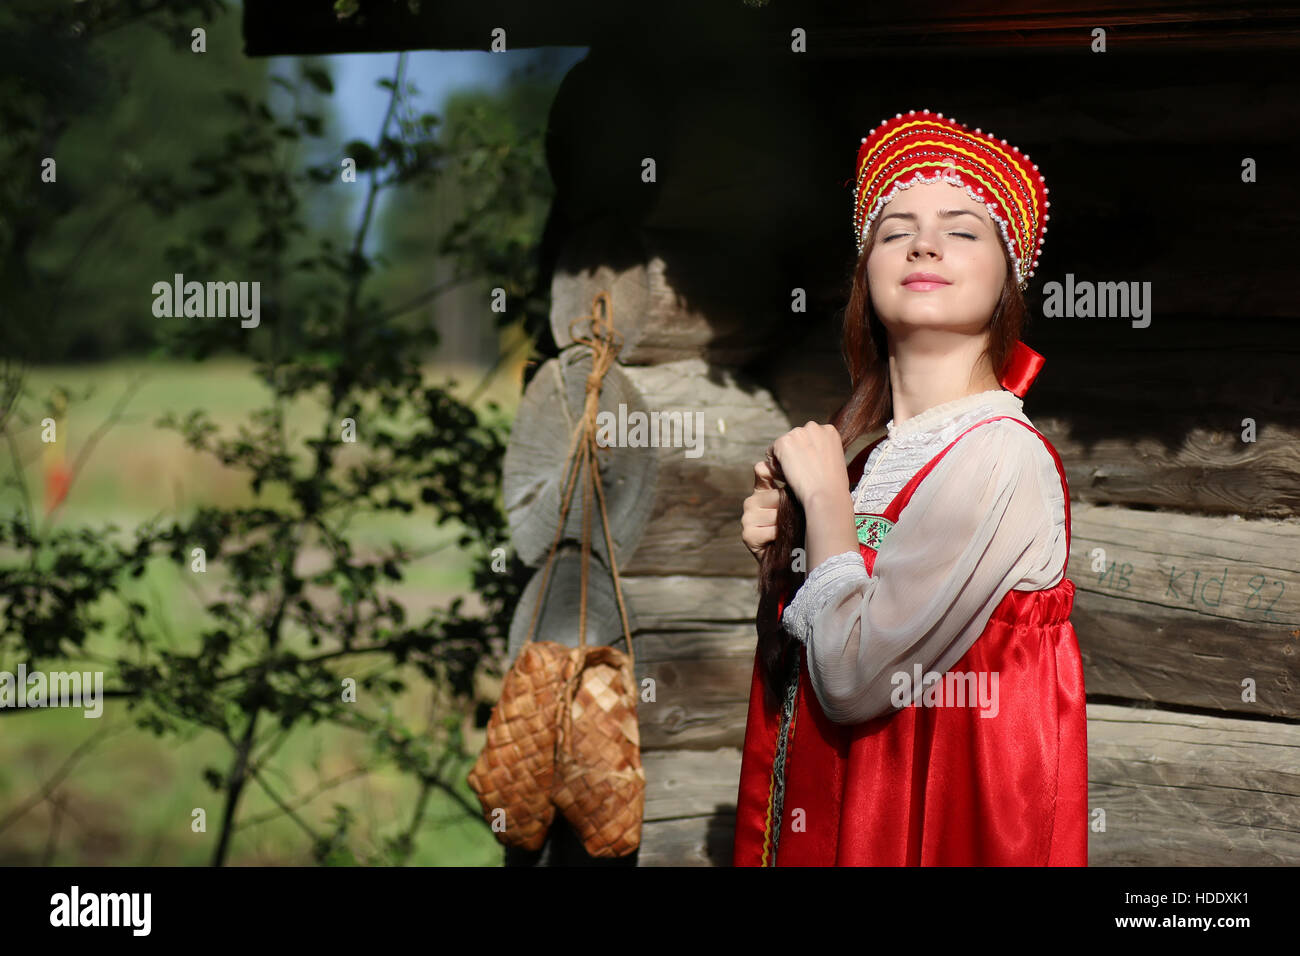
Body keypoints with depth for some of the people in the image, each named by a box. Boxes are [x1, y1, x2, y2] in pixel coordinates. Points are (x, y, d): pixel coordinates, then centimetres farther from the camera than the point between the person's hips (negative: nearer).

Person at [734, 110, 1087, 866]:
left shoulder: (999, 456, -20)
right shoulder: (862, 442, 2)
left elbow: (853, 678, -24)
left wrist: (824, 496, -14)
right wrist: (779, 552, -5)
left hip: (942, 823, -7)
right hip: (825, 808, 7)